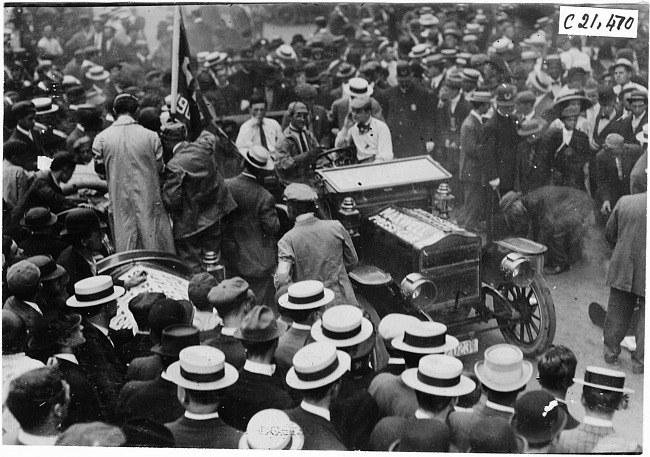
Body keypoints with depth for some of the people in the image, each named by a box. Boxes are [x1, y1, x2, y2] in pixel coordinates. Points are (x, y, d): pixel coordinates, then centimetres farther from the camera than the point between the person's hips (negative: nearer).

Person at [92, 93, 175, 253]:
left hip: (121, 203, 1)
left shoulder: (101, 139, -5)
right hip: (149, 200, -1)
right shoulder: (150, 136, -7)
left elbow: (99, 168, 7)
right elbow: (160, 168, 0)